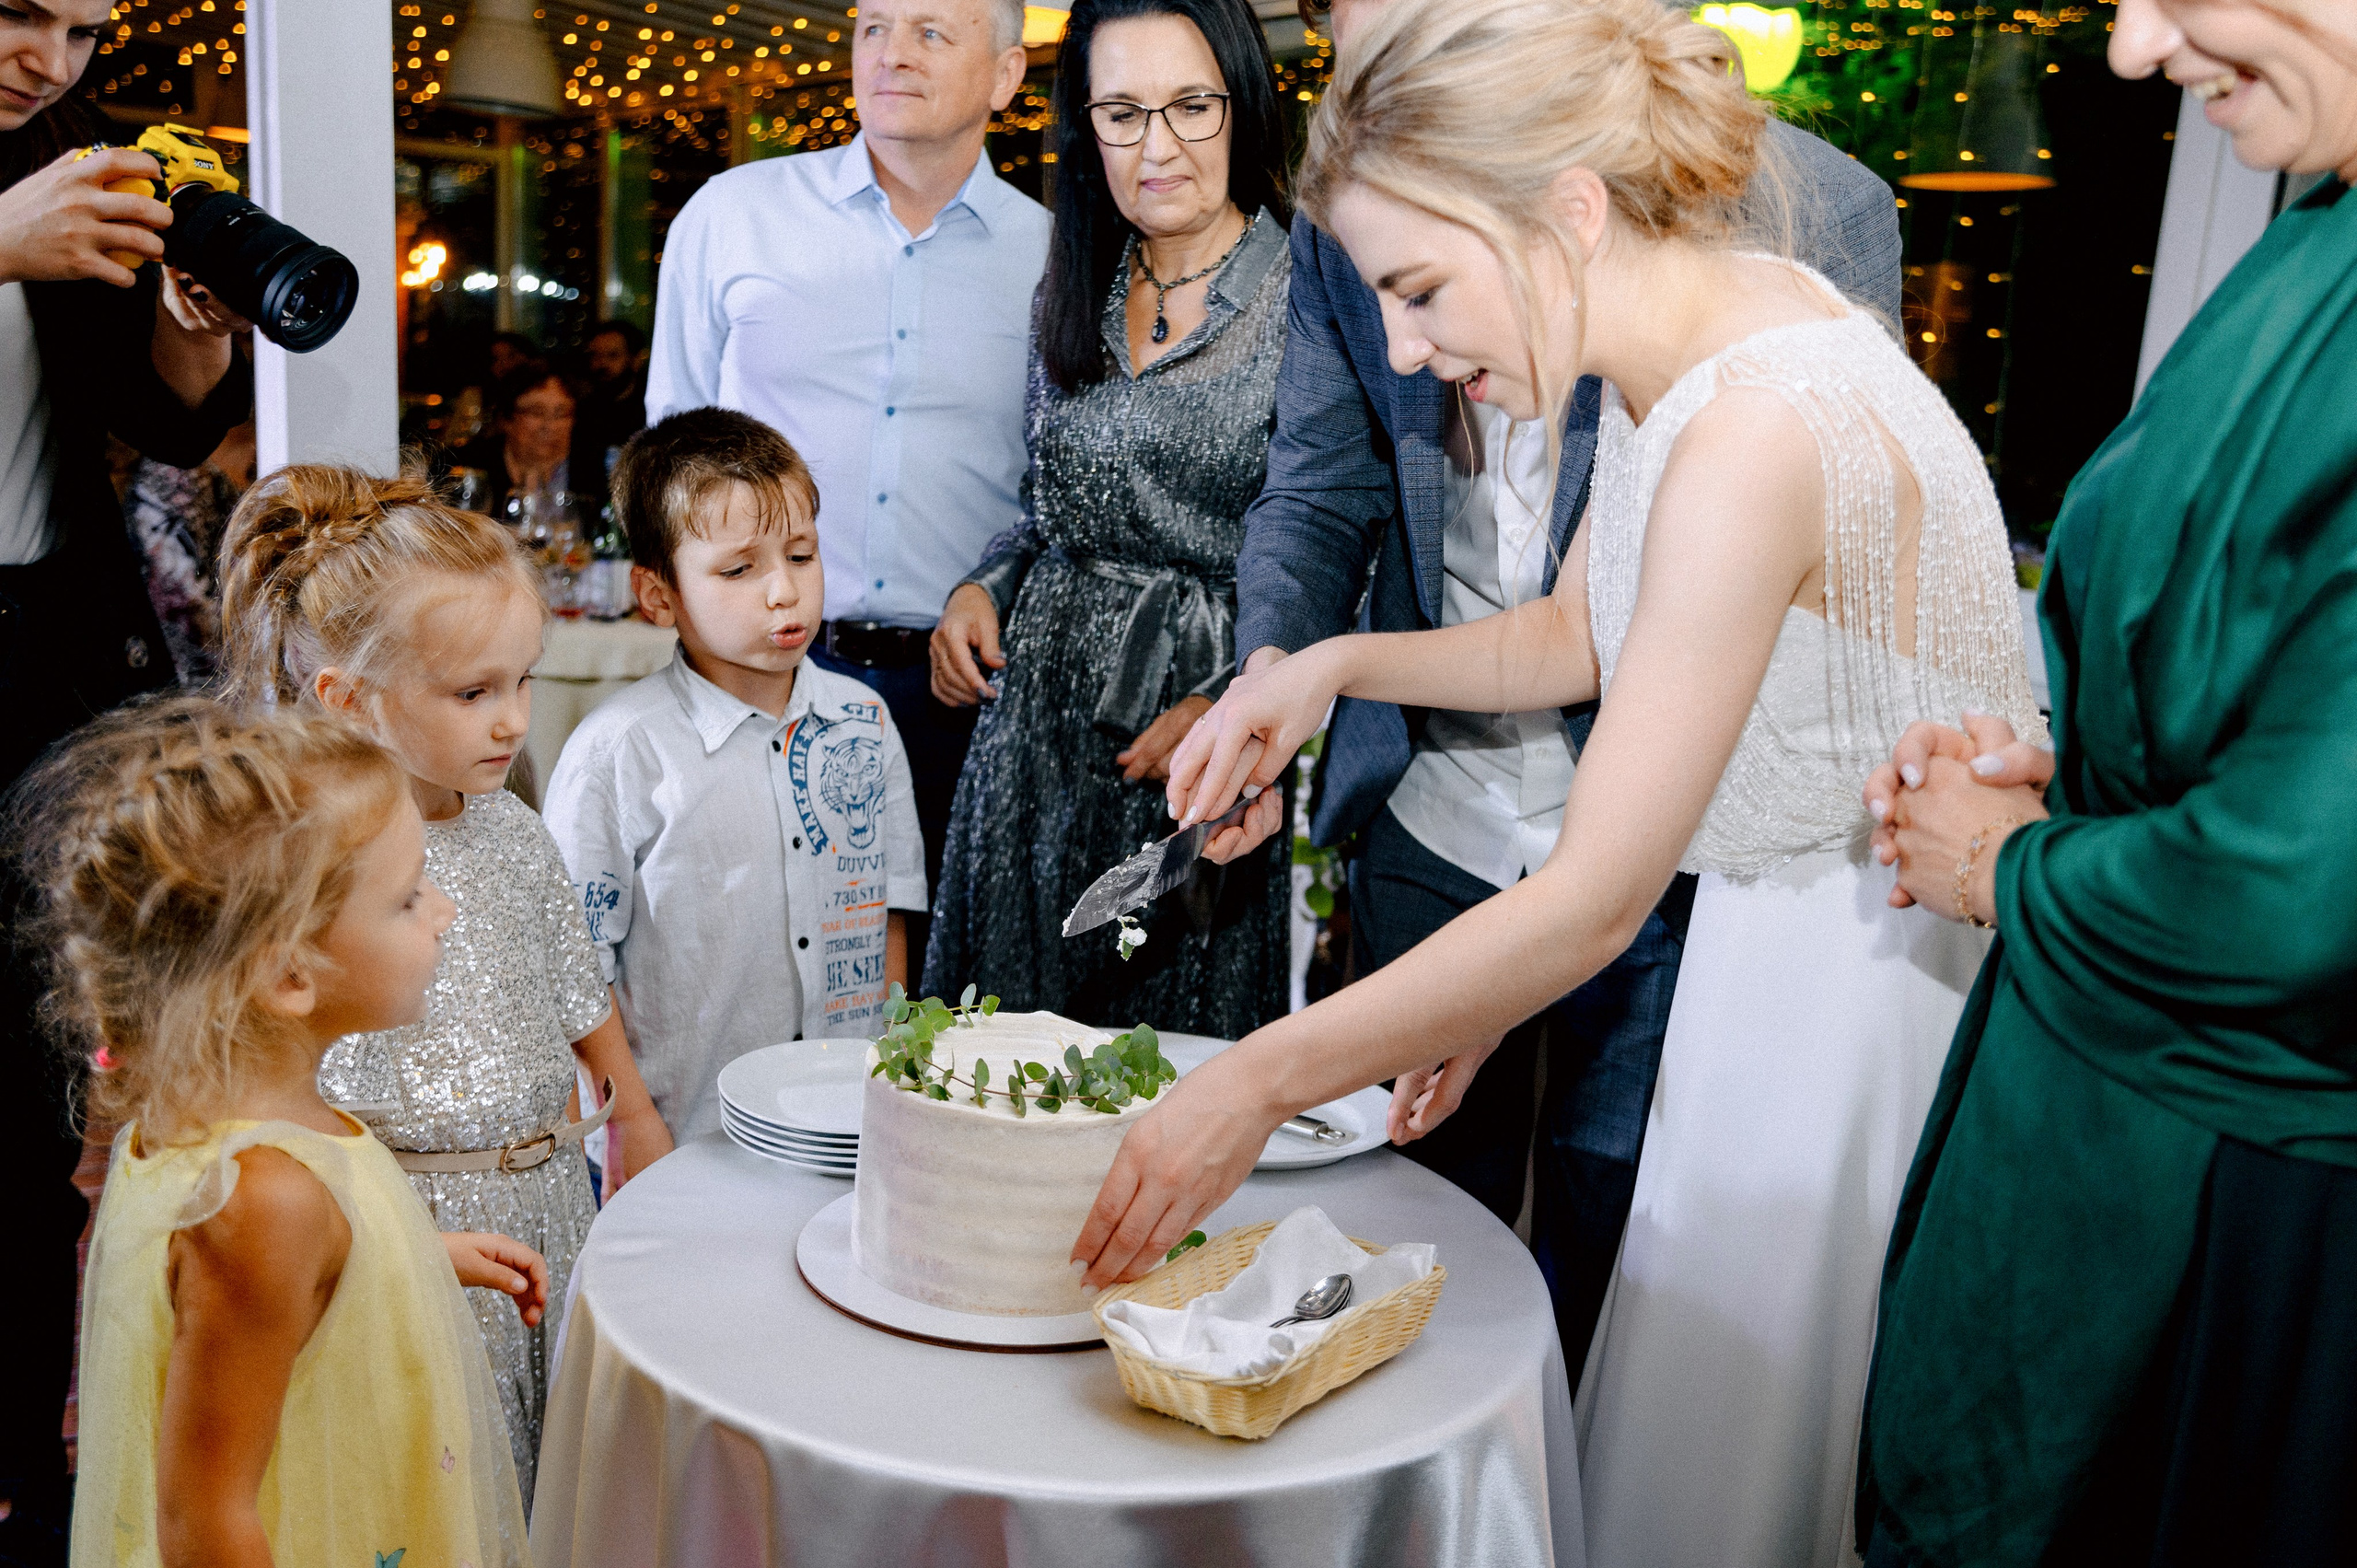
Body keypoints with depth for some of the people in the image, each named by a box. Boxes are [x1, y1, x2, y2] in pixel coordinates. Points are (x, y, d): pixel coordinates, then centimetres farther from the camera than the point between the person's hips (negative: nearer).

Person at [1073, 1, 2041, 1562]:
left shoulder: (1756, 431, -30)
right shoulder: (1681, 337, -1)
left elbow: (1593, 903, -30)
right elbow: (1572, 636, 14)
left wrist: (1258, 1084, -28)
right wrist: (1337, 664, -1)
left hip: (1881, 985, -8)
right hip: (1784, 937, 9)